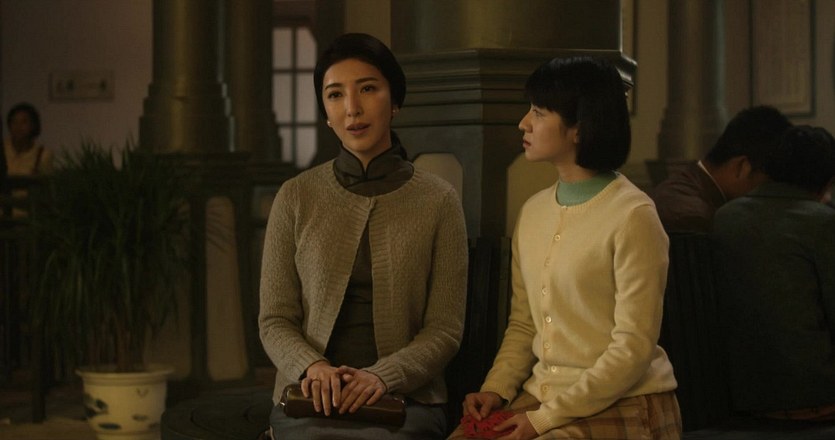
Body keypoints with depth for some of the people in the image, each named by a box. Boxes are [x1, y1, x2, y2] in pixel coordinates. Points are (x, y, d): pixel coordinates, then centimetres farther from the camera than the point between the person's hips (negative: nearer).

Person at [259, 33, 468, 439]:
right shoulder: (296, 197, 5)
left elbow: (445, 330, 1)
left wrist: (382, 376, -17)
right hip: (311, 398, 1)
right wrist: (312, 367, -15)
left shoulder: (438, 201, 2)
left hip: (404, 401, 0)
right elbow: (274, 321, 6)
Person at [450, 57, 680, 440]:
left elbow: (634, 348, -14)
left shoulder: (632, 216, -11)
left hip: (620, 407, -5)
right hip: (540, 395, 6)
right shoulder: (534, 211, 10)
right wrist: (496, 389, -2)